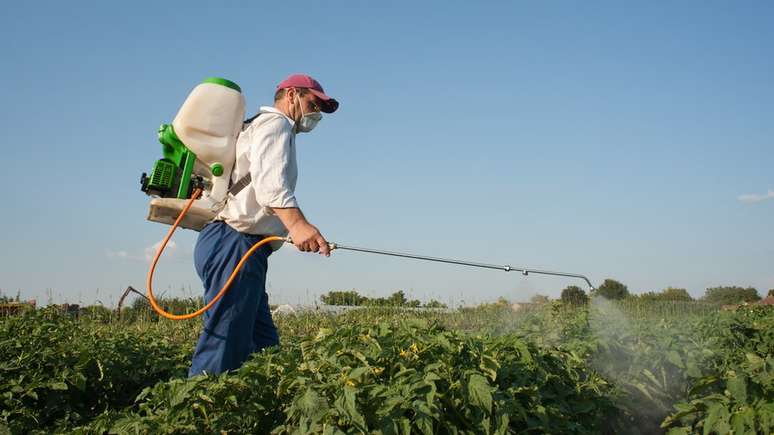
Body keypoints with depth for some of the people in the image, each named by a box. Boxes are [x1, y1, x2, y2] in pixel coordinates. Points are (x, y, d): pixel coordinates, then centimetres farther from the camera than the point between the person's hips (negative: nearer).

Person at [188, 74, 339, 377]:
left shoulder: (254, 128, 34)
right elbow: (269, 181, -20)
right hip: (234, 245, -10)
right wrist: (297, 223, -35)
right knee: (224, 350, -16)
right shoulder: (275, 123, 1)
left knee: (265, 349, 6)